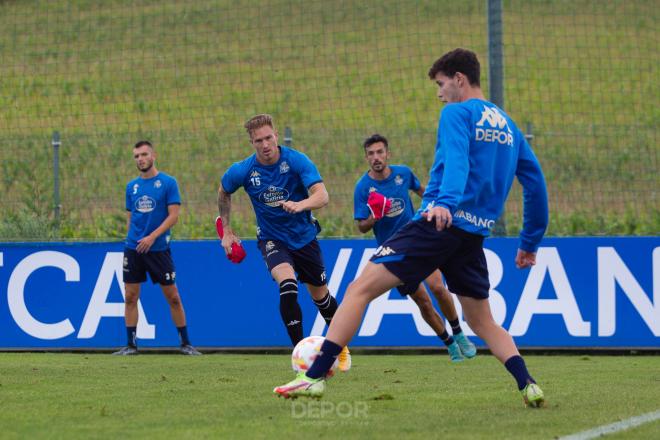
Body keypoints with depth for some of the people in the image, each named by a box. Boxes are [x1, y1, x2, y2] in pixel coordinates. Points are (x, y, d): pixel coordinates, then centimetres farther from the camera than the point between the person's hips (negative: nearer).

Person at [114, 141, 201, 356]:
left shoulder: (168, 183, -4)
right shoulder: (132, 186, 10)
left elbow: (173, 215, -9)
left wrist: (152, 237, -17)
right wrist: (133, 239, 8)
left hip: (158, 248, -4)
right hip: (133, 247, 4)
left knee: (173, 297, 0)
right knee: (130, 297, 1)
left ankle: (185, 343, 10)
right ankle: (131, 345, 7)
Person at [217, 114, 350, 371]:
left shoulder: (297, 161, -20)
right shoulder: (243, 171, -15)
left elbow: (322, 195, -32)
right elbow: (223, 193, 8)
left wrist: (301, 204, -52)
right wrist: (226, 231, 8)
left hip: (304, 236, 1)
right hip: (272, 240, -1)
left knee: (320, 294, 14)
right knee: (287, 284, -28)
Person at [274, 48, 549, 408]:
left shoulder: (457, 113, -1)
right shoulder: (507, 125, 21)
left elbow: (456, 159, -20)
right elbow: (535, 181, 23)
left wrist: (446, 201, -37)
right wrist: (530, 241, 27)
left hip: (439, 222, -7)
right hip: (474, 236, 7)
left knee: (361, 288, -8)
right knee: (481, 321, 20)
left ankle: (315, 376, -17)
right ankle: (528, 385, -1)